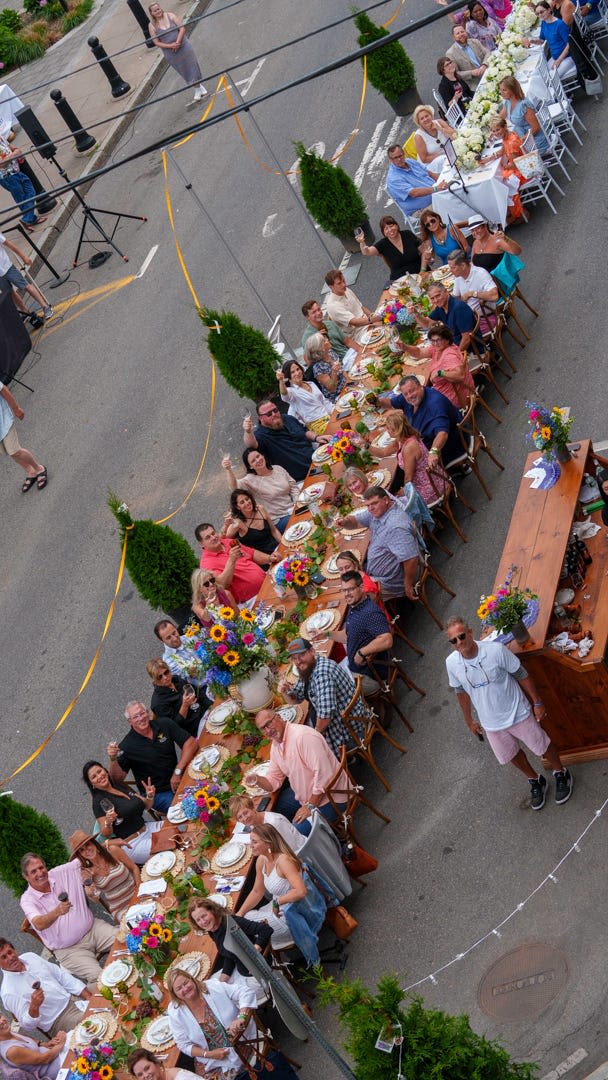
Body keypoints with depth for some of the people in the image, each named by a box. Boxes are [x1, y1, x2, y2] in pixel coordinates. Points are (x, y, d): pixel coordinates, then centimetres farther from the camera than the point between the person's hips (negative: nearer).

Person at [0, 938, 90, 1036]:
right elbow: (27, 1026, -14)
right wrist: (34, 1007, -35)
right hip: (60, 1019, -7)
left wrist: (89, 997, -1)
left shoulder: (31, 957, 1)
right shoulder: (8, 992, -16)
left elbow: (61, 976, 6)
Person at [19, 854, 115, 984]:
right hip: (69, 949, -4)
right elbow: (39, 925, -29)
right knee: (96, 976, -27)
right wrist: (57, 912, -48)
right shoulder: (27, 900, -11)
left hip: (92, 928, 4)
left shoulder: (60, 873, 0)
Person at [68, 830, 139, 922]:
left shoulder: (113, 851, -6)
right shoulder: (86, 872, -5)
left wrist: (139, 888, -8)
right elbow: (96, 899, -5)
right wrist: (90, 894, -27)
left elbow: (134, 868, 5)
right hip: (120, 909, -1)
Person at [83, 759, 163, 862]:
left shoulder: (121, 785, 9)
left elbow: (146, 806, 15)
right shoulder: (99, 801, -9)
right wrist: (108, 823, -32)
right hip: (132, 844, -7)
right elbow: (106, 834, -12)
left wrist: (150, 796, -6)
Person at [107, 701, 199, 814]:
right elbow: (118, 778, -9)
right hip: (157, 795, -4)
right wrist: (113, 759, -28)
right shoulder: (127, 746, -8)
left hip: (178, 780, 4)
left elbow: (191, 743, -5)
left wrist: (178, 771, -14)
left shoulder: (165, 725, -1)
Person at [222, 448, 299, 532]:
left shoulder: (278, 468, 6)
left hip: (295, 509, 5)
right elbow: (234, 487, -28)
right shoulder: (251, 480, -9)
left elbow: (293, 487, 10)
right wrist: (229, 470, -45)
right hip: (281, 519, -5)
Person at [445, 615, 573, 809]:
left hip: (517, 713, -3)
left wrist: (537, 702, -7)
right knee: (512, 755, 23)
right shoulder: (451, 663, -18)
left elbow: (522, 675, -14)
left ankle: (561, 773, 48)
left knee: (542, 746, 18)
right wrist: (469, 720, 11)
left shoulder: (495, 650, -29)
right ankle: (536, 781, 51)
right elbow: (461, 692, 1)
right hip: (491, 723, 3)